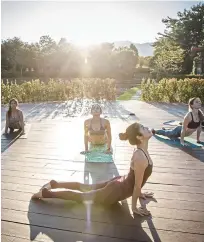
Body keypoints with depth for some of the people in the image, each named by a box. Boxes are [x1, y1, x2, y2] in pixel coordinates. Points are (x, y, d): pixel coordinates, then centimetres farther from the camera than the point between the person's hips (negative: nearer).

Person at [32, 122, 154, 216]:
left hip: (119, 183, 8)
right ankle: (45, 192, 17)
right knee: (81, 195, 6)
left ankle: (54, 184, 33)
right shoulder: (141, 157, -32)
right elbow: (137, 184, -22)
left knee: (84, 187, 23)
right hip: (116, 191, -8)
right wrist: (134, 207, -12)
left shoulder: (141, 150, -2)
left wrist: (138, 192, 19)